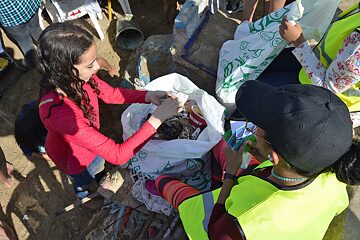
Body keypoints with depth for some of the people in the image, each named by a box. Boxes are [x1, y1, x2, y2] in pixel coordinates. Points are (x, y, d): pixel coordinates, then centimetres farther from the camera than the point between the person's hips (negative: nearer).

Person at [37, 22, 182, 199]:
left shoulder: (74, 77, -27)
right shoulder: (60, 113, -48)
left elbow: (111, 94, -9)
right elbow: (118, 155, -46)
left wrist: (148, 96, -24)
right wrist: (157, 118, -44)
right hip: (74, 156, -4)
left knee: (98, 161, 36)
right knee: (83, 180, 31)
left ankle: (98, 176, 72)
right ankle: (84, 197, 66)